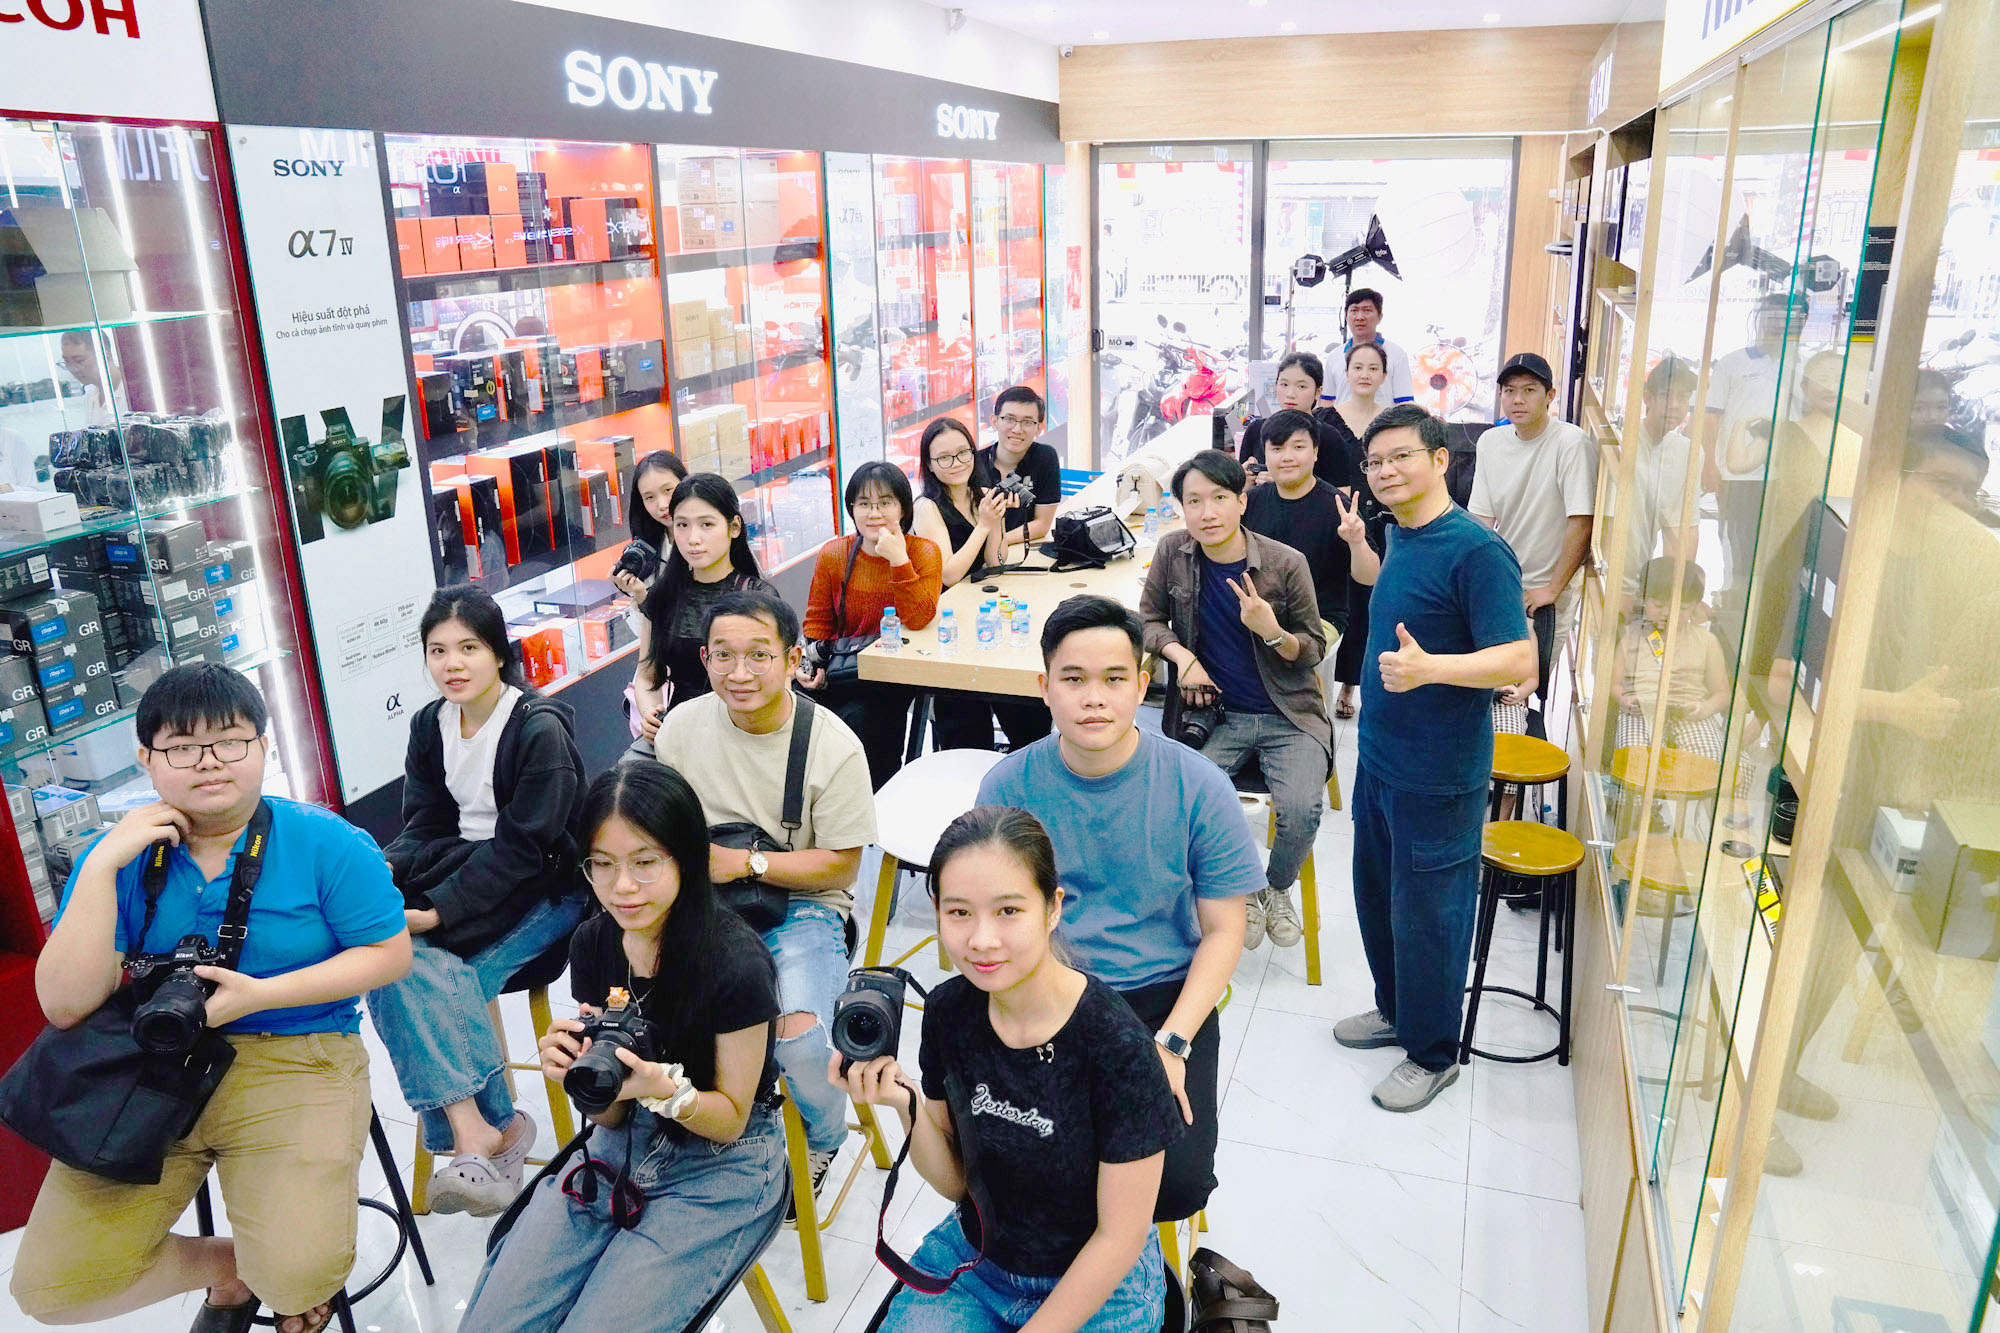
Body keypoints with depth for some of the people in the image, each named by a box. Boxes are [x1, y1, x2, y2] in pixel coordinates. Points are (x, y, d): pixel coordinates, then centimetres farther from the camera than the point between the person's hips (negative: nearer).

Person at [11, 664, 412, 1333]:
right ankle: (228, 1265, 21)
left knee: (296, 1275, -22)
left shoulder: (326, 842, -7)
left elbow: (389, 953, -5)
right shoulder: (121, 856, 0)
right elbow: (65, 1004, -7)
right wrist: (102, 866, -17)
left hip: (295, 1060, -3)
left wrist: (259, 994, -15)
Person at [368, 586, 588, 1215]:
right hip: (464, 869, 6)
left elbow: (522, 849, -17)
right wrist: (383, 869, -15)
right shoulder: (429, 726, 8)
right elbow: (428, 827, 6)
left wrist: (438, 909, -24)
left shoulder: (541, 731, -14)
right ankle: (489, 1129, -21)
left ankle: (471, 1133, -14)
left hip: (541, 890, -6)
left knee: (422, 967, -26)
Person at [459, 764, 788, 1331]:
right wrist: (579, 1071, -21)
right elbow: (610, 1114, 2)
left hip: (722, 1166, -5)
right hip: (620, 1149, 5)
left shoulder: (735, 962, -23)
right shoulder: (593, 943, -5)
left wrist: (667, 1090, -31)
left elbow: (730, 1121, -10)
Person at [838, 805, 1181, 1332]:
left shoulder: (1116, 1046, -25)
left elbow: (1119, 1237, -15)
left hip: (1100, 1285, -3)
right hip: (973, 1258, 3)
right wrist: (908, 1106, -17)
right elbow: (954, 1181, 0)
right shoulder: (948, 1010, -10)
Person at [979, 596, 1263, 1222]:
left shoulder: (1198, 786, -7)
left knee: (1179, 1182, -19)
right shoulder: (1008, 784, -4)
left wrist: (1171, 1045, -14)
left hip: (1162, 997, 0)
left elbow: (1223, 930, -2)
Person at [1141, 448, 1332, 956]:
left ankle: (1277, 889, 10)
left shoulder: (1286, 564, -10)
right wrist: (1182, 657, -9)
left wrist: (1272, 631, -23)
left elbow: (1314, 650, -2)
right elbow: (1149, 619, 11)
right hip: (1218, 714, 2)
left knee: (1300, 808, -26)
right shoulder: (1173, 552, -3)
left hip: (1289, 717, -2)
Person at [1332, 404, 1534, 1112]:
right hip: (1379, 756, 9)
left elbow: (1519, 659, -25)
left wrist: (1428, 667, -38)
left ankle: (1433, 1053, 26)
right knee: (1375, 892, 22)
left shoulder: (1475, 550, -21)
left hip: (1437, 776, -9)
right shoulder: (1400, 537, 6)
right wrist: (1358, 543, 25)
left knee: (1426, 913, 6)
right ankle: (1396, 1009, 44)